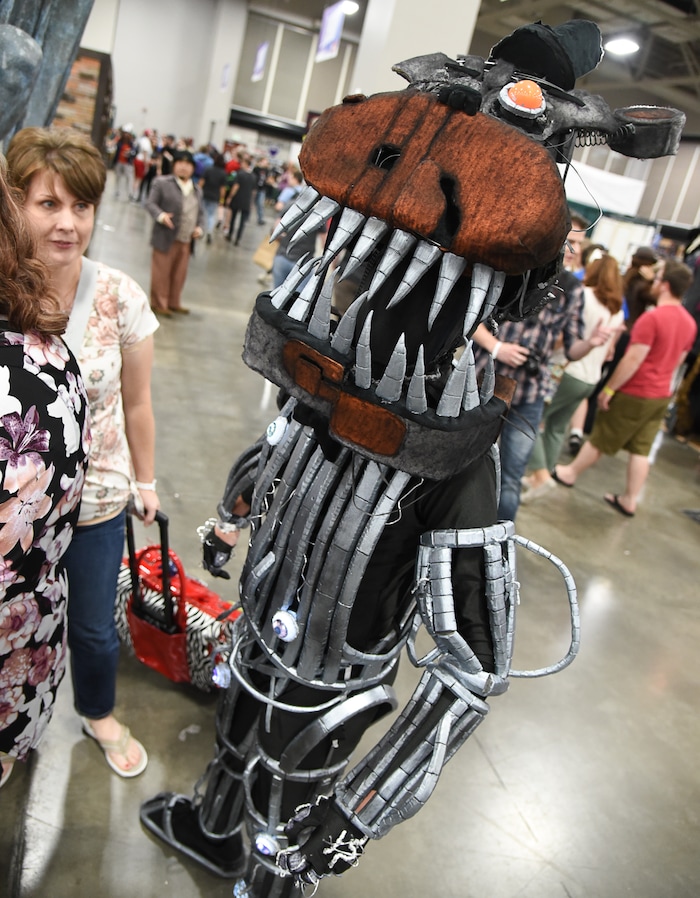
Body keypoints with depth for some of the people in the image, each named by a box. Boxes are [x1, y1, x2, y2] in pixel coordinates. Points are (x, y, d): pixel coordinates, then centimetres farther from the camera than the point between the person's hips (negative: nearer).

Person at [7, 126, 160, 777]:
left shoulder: (119, 298, -13)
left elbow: (136, 403, -2)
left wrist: (144, 480, 6)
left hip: (97, 501, 0)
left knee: (94, 628, 18)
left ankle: (99, 716, 50)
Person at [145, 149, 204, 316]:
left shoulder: (197, 190, 14)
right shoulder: (162, 182, -4)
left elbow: (200, 212, 19)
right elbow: (150, 203, -6)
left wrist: (199, 227, 1)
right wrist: (160, 215, -24)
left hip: (186, 241, 6)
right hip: (166, 238, -5)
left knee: (179, 274, 13)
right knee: (161, 272, 4)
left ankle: (174, 303, 27)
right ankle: (158, 304, 15)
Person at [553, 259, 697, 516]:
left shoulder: (652, 318, -22)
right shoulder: (689, 322, 4)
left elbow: (633, 360, -22)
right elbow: (677, 360, 14)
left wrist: (609, 389, -15)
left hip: (634, 394, -7)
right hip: (662, 395, 7)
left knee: (600, 438, 10)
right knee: (641, 449, 11)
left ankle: (570, 473, 27)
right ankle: (629, 501, 18)